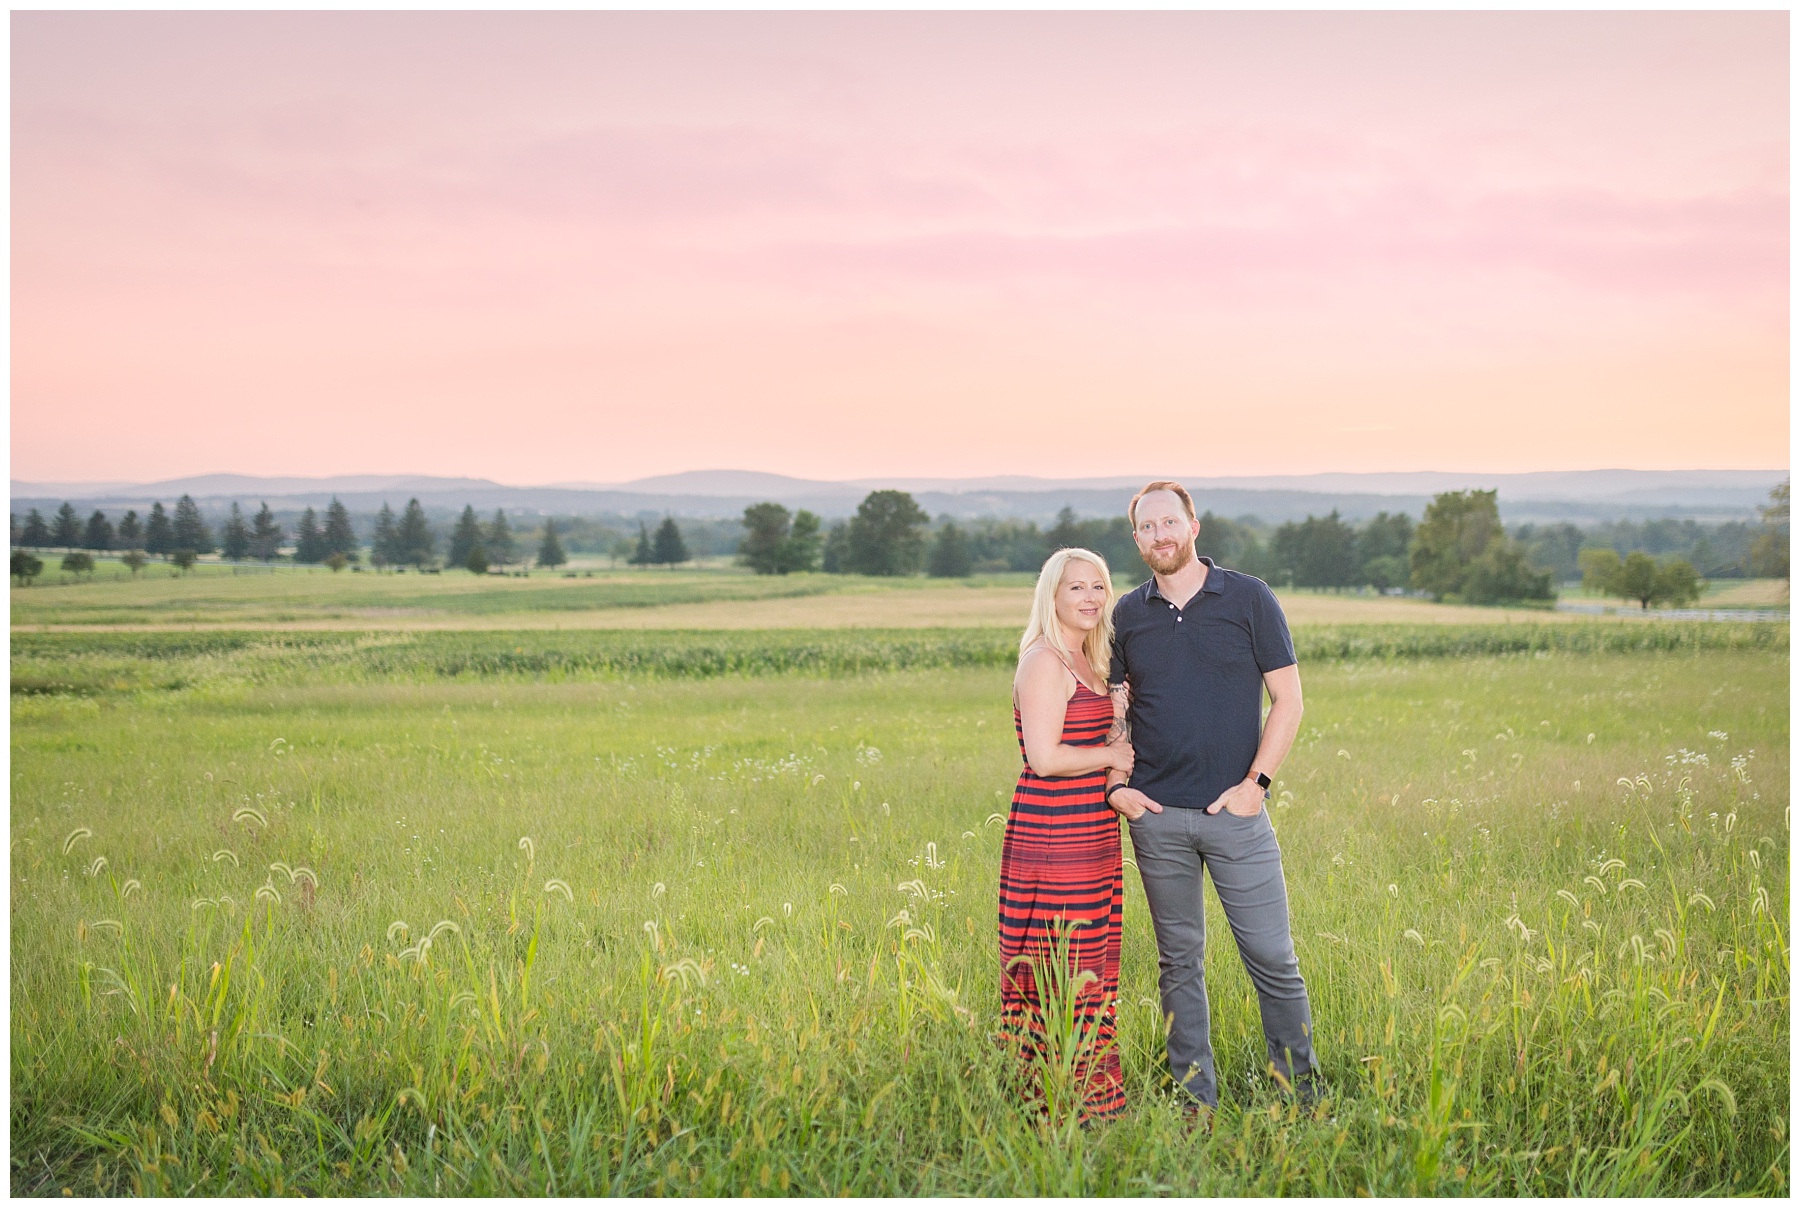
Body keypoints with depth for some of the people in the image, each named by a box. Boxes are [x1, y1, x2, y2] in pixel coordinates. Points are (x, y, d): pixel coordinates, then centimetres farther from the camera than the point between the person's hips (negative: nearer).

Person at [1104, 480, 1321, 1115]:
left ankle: (1304, 1097, 14)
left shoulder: (1248, 598, 0)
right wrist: (1117, 784, 0)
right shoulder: (1127, 615, 8)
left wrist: (1256, 782, -8)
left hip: (1234, 810, -2)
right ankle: (1196, 1102, 19)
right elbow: (1115, 712, 15)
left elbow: (1288, 699, 0)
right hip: (1157, 816, 3)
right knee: (1179, 962, 9)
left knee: (1272, 958, -2)